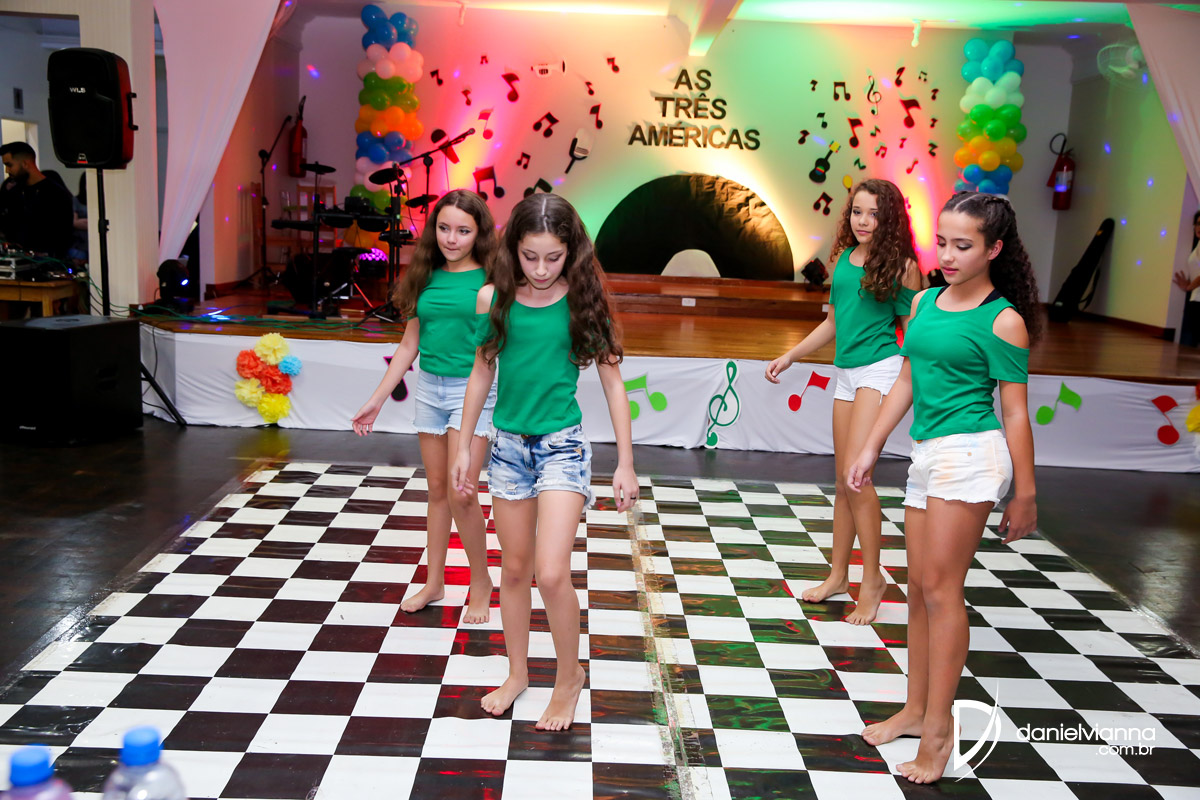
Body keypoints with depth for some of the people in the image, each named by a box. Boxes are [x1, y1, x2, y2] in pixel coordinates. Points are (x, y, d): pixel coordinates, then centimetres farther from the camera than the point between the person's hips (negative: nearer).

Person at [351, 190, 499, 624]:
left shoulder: (489, 280, -7)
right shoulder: (426, 278, 7)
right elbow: (409, 345, 12)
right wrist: (376, 400, 13)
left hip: (472, 388, -5)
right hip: (429, 388, 5)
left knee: (461, 493, -9)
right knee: (437, 490, 13)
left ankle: (481, 582, 12)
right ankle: (434, 583, 26)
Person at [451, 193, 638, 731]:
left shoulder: (582, 302, -8)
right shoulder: (494, 298, -2)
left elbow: (612, 381, -2)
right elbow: (482, 372, 9)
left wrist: (625, 463, -2)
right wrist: (465, 446, 12)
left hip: (562, 445, -3)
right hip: (509, 444, 3)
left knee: (552, 573, -12)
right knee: (514, 569, 15)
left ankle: (569, 676, 13)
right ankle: (518, 672, 34)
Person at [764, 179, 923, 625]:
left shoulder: (899, 265, -5)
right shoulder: (843, 258, 11)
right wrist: (789, 357, 20)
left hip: (880, 370, -6)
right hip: (846, 373, 6)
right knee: (843, 481, 11)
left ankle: (872, 579, -1)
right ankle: (838, 575, 23)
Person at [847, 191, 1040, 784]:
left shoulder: (1003, 320, -6)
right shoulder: (924, 302, 12)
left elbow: (1015, 412, -5)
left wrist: (1024, 495, -4)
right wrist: (871, 449, 19)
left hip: (970, 454, -7)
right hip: (926, 454, 7)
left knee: (940, 587, -6)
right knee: (921, 590, 12)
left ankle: (939, 725, 4)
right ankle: (915, 709, 24)